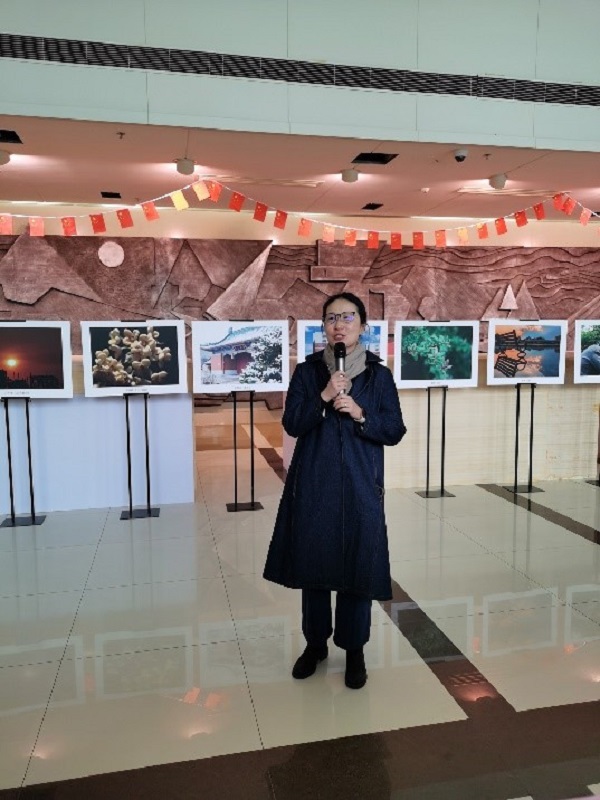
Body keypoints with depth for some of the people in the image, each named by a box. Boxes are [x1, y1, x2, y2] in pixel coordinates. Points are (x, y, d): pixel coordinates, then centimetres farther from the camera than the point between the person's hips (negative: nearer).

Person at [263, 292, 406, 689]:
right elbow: (291, 424, -4)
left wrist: (360, 414, -17)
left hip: (360, 486, -1)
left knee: (359, 566, 4)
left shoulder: (380, 375, 1)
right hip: (314, 484, 1)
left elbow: (395, 431, -1)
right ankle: (316, 643, 30)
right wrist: (323, 398, -18)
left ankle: (355, 650, 24)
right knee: (313, 563, 10)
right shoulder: (307, 372, 3)